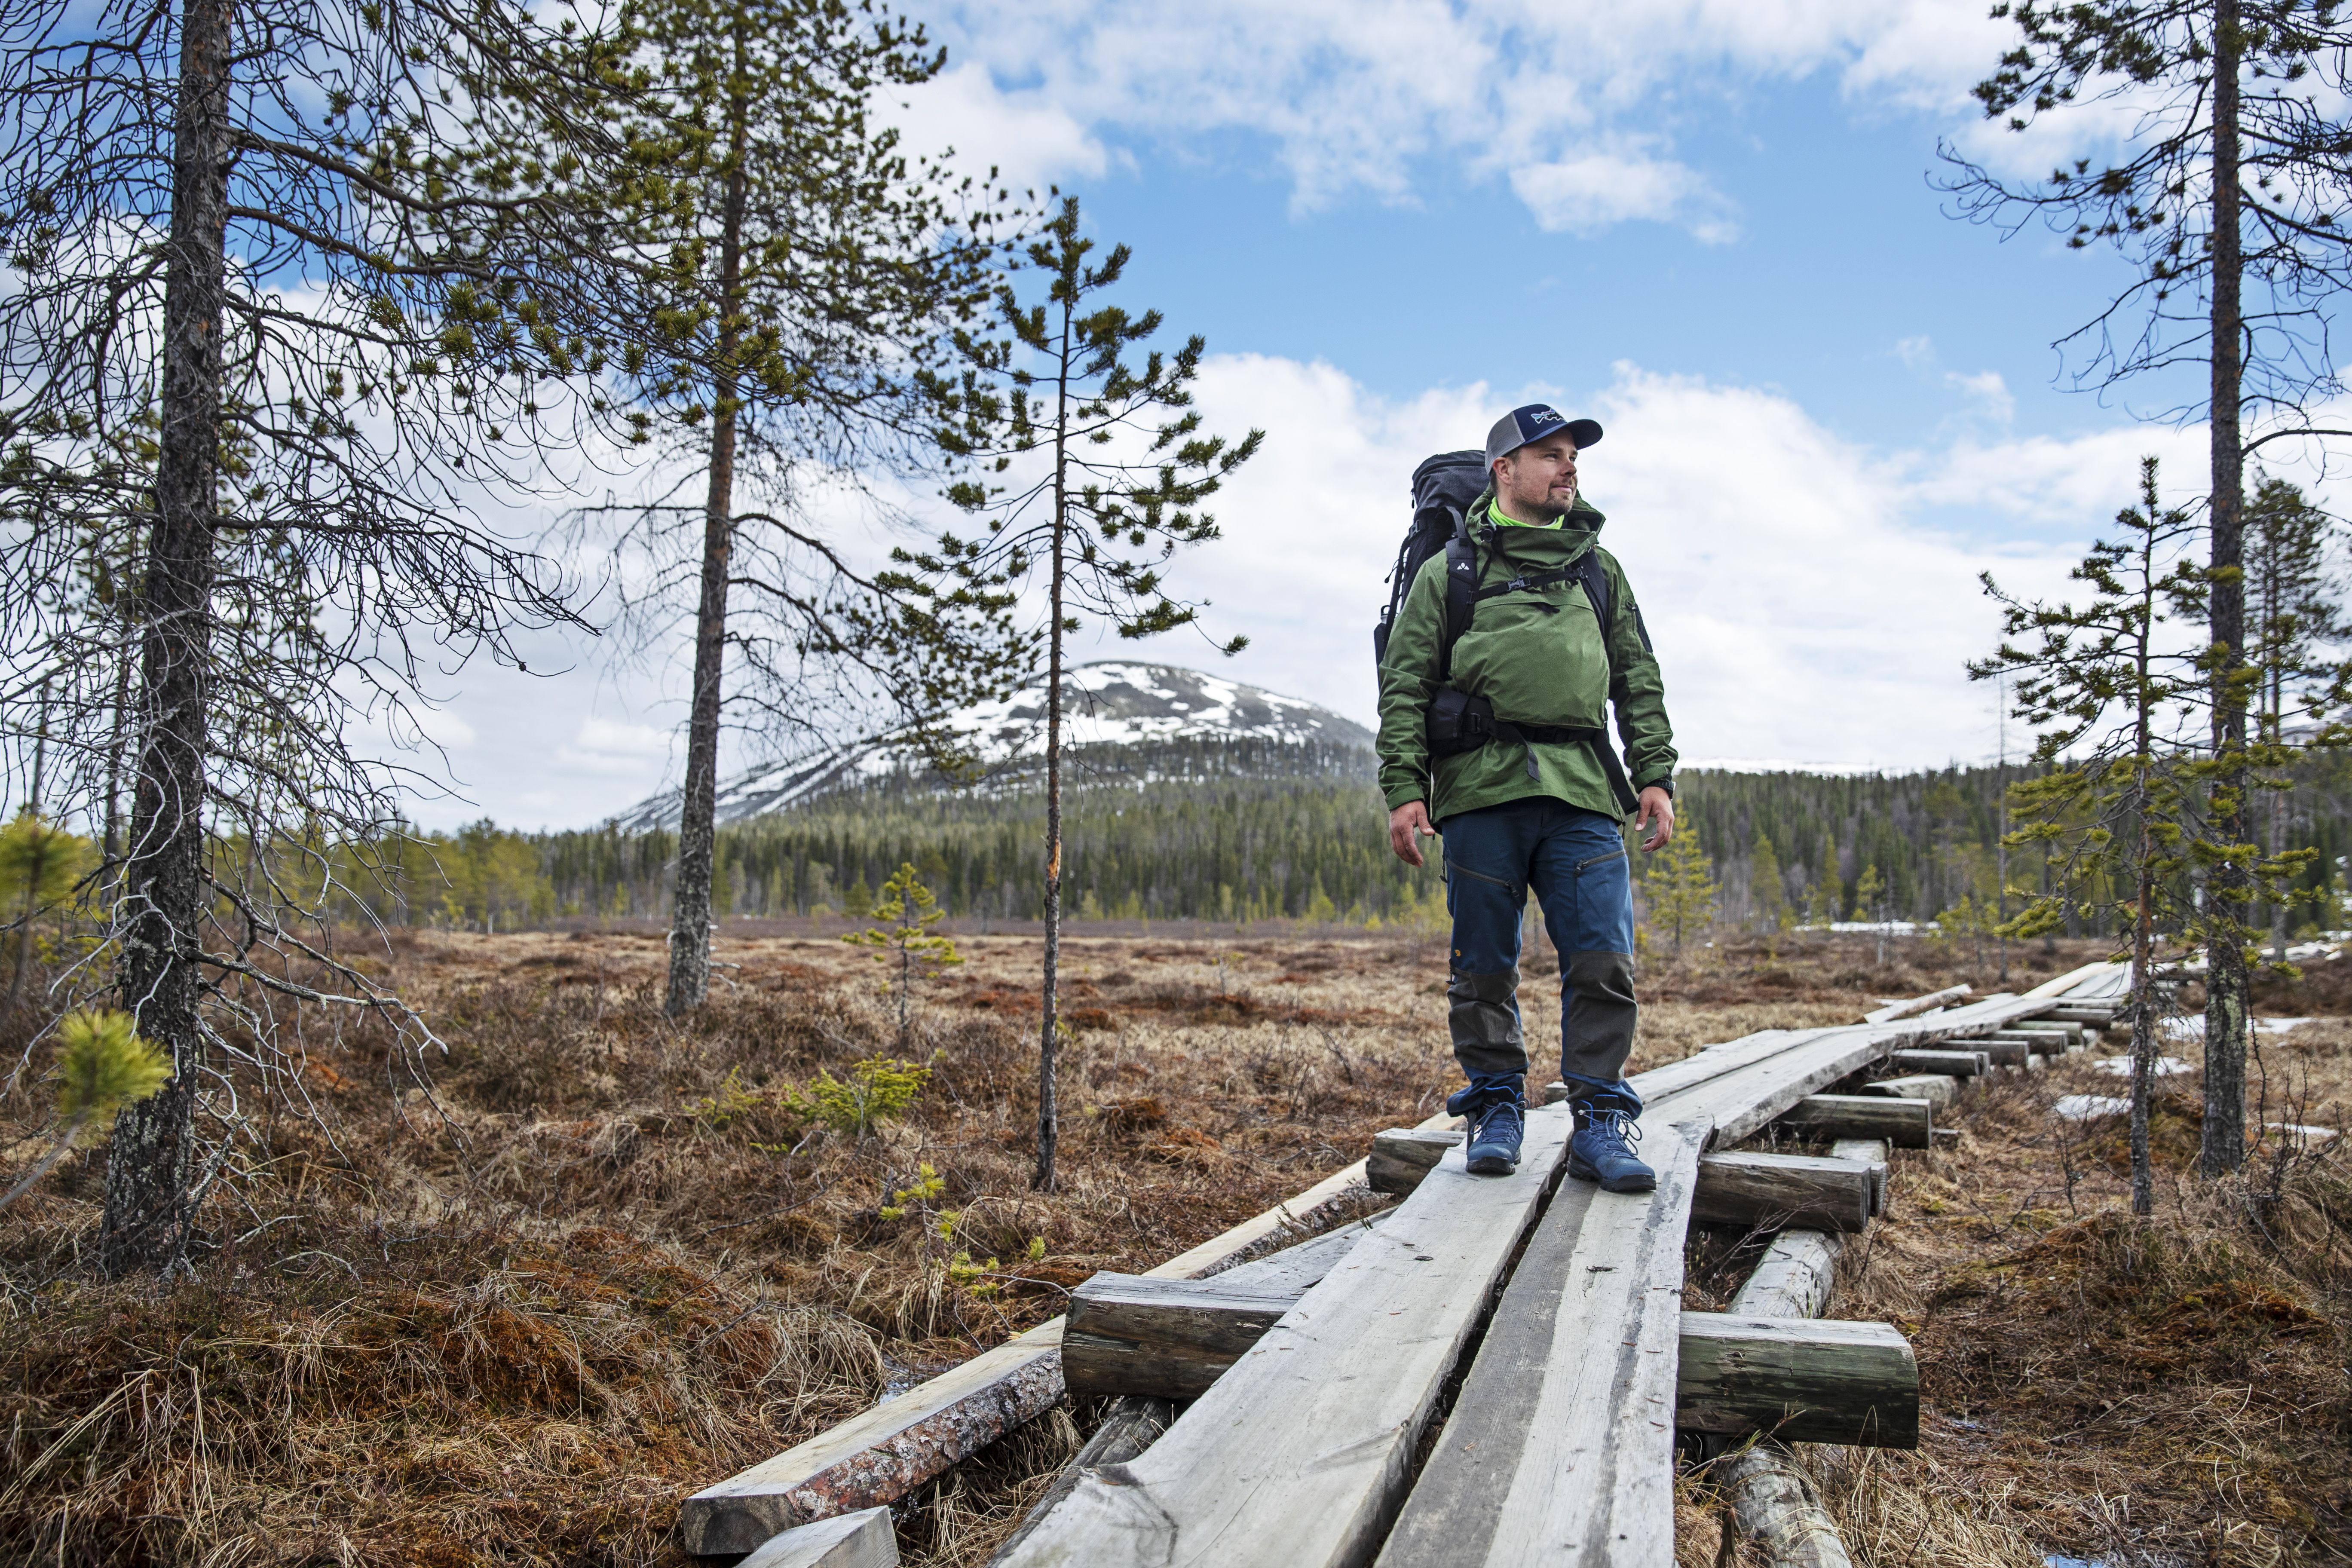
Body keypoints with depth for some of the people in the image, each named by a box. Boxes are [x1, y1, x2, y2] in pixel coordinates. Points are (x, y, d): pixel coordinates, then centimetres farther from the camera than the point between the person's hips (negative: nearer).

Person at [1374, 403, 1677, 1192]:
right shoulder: (1450, 570, 11)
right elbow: (1405, 686, 5)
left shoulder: (1598, 566, 21)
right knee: (1484, 965, 3)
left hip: (1582, 794, 2)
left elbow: (1640, 682, 20)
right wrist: (1404, 788, -5)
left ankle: (1601, 1123, 3)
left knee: (1603, 961, -6)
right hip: (1481, 788, -2)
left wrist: (1654, 776, 9)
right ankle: (1496, 1107, 17)